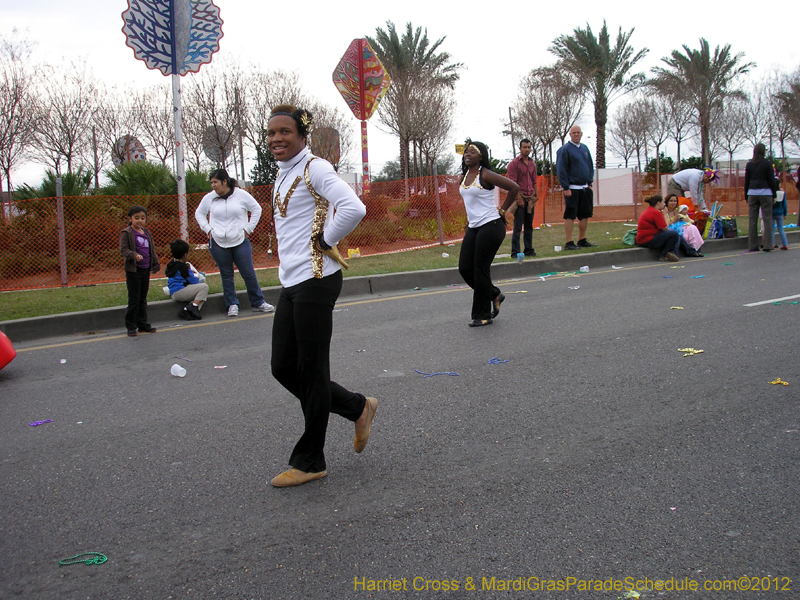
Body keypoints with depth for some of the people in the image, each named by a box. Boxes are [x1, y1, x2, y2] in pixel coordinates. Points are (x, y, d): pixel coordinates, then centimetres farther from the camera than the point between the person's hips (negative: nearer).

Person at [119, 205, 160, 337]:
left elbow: (152, 250, 19)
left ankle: (143, 324, 22)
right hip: (133, 270, -6)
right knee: (133, 300, -3)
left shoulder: (147, 233, 12)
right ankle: (131, 327, 4)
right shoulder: (126, 233, -7)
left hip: (146, 270, 6)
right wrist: (134, 255, -31)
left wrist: (156, 264, 12)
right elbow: (123, 249, -15)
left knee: (143, 299, 14)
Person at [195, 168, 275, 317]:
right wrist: (208, 229, 6)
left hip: (240, 242, -2)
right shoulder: (209, 198, 3)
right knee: (226, 275, 6)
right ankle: (232, 305, 15)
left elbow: (256, 209, 5)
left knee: (249, 274, 0)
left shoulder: (241, 195, -4)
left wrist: (248, 229, 1)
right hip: (218, 243, 2)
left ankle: (258, 303, 11)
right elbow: (199, 213, 17)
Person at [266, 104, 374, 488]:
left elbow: (353, 209, -25)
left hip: (315, 282, -9)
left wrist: (323, 241, -13)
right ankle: (358, 408, 27)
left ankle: (309, 461, 13)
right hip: (290, 283, 9)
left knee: (311, 371, 0)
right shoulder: (283, 175, 17)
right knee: (283, 368, 11)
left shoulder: (314, 169, -10)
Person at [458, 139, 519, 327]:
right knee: (465, 268, 4)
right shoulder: (466, 175, 11)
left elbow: (514, 187, -14)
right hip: (473, 227, 8)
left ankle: (483, 315, 6)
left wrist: (502, 210, -8)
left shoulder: (485, 175, -13)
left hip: (490, 226, -8)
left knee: (480, 270, -5)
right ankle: (495, 295, 25)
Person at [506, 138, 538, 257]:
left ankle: (529, 250, 19)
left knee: (529, 226, 11)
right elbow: (512, 183, -11)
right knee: (518, 227, -5)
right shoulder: (514, 163, -6)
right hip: (520, 198, -6)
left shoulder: (532, 164, 15)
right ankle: (515, 252, -3)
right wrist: (519, 198, -16)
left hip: (530, 199, 6)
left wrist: (536, 195, 9)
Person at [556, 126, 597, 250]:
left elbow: (590, 166, 20)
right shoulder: (565, 149, -6)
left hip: (585, 188, 7)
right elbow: (561, 170, -9)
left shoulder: (585, 148, 14)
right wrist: (566, 188, -14)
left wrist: (590, 183, 9)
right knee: (570, 216, -6)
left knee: (585, 215, 9)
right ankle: (569, 243, -5)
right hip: (572, 189, -7)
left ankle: (582, 240, 18)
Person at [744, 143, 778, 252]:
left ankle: (752, 246, 4)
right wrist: (774, 195, 4)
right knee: (767, 219, 0)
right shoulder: (767, 163, -3)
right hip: (765, 192, -3)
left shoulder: (749, 164, 7)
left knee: (752, 220, 4)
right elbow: (772, 180, -3)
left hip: (752, 193, 3)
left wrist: (746, 196, 15)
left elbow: (746, 181, 10)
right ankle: (767, 245, -3)